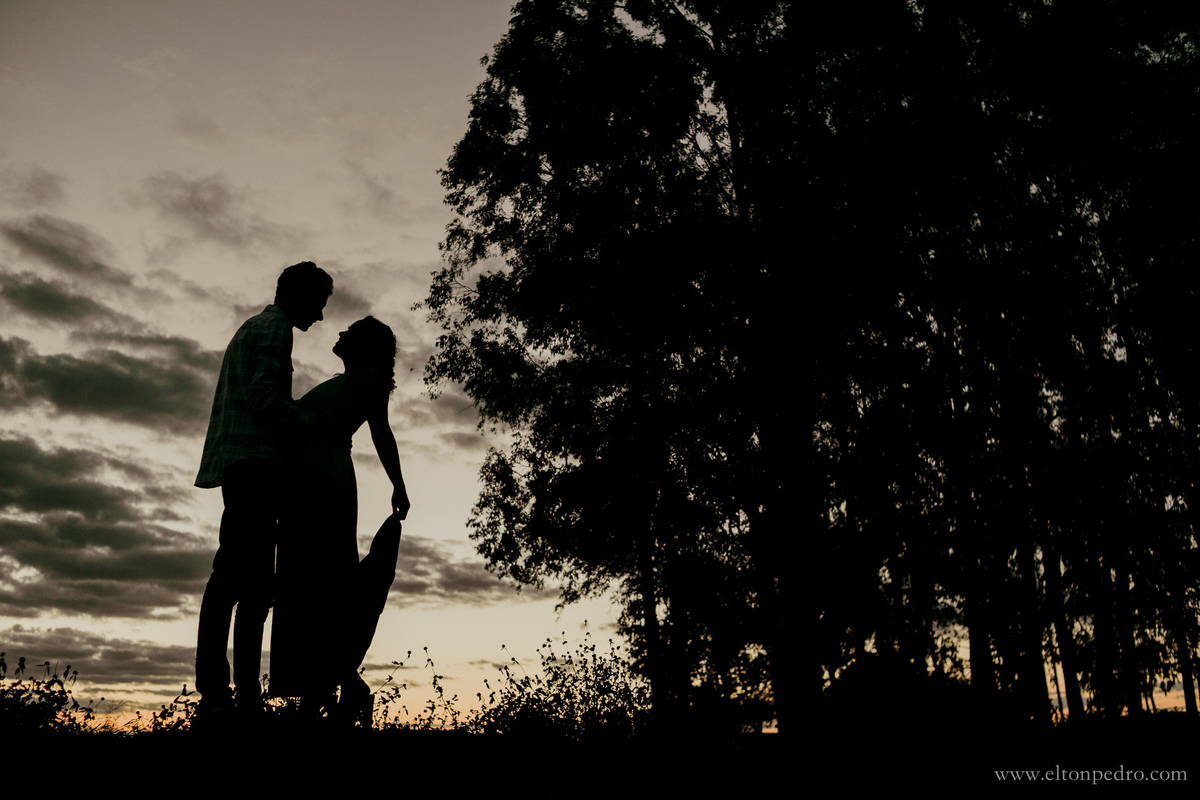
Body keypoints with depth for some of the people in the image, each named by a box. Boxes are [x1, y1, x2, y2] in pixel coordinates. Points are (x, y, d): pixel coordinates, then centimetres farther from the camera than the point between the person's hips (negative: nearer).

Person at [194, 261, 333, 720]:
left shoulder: (250, 329, 31)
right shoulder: (273, 327, 0)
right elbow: (265, 397, -13)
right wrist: (319, 426, -6)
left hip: (241, 465, 10)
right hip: (256, 460, -10)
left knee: (254, 578, 3)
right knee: (240, 572, -16)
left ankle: (247, 696, -1)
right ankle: (215, 691, -20)